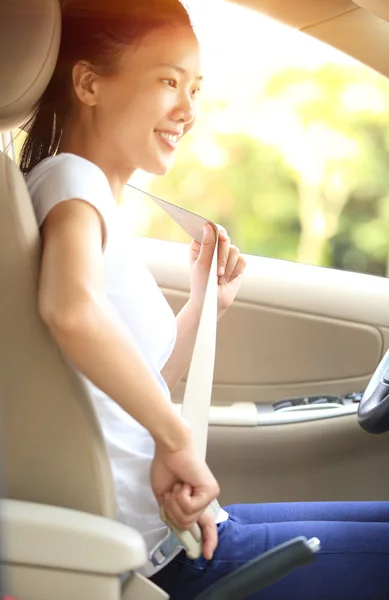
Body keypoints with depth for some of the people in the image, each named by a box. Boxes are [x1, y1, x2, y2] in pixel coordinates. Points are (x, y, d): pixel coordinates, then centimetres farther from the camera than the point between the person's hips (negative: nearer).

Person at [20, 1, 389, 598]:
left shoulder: (96, 199, 12)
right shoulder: (69, 177, -13)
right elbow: (72, 309, -38)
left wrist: (204, 303, 5)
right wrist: (178, 437, -28)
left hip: (169, 529, 9)